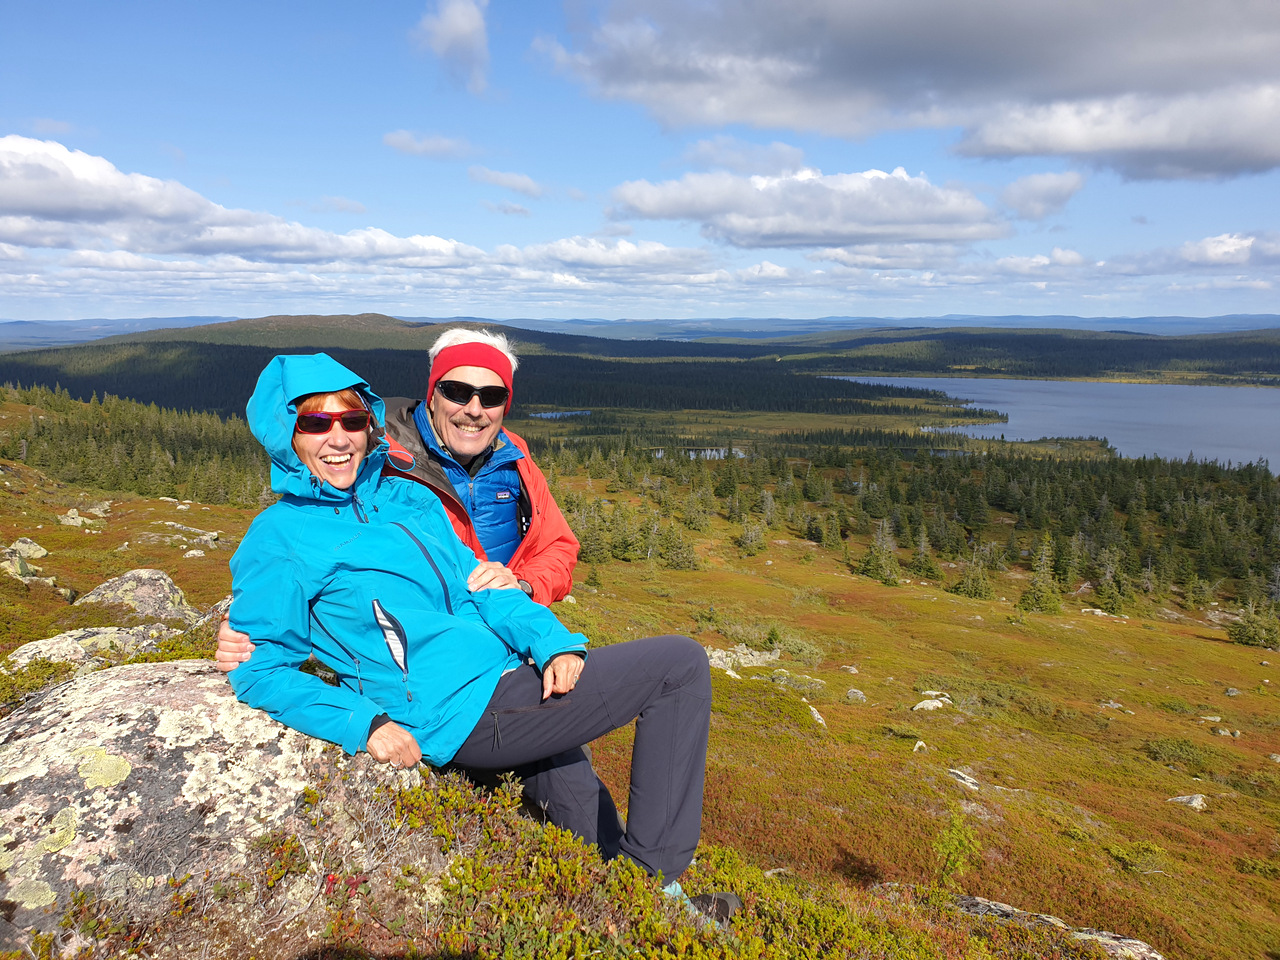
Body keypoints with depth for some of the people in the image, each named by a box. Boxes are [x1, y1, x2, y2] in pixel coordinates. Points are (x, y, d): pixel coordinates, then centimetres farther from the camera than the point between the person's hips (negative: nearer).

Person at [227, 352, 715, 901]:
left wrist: (552, 643, -3)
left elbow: (475, 582, 13)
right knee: (680, 665, -8)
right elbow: (260, 670, -6)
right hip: (466, 716, -8)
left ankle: (648, 874, 10)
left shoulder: (407, 496, 15)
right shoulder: (276, 539, -4)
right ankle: (652, 883, -1)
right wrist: (364, 724, -19)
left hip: (513, 677, 8)